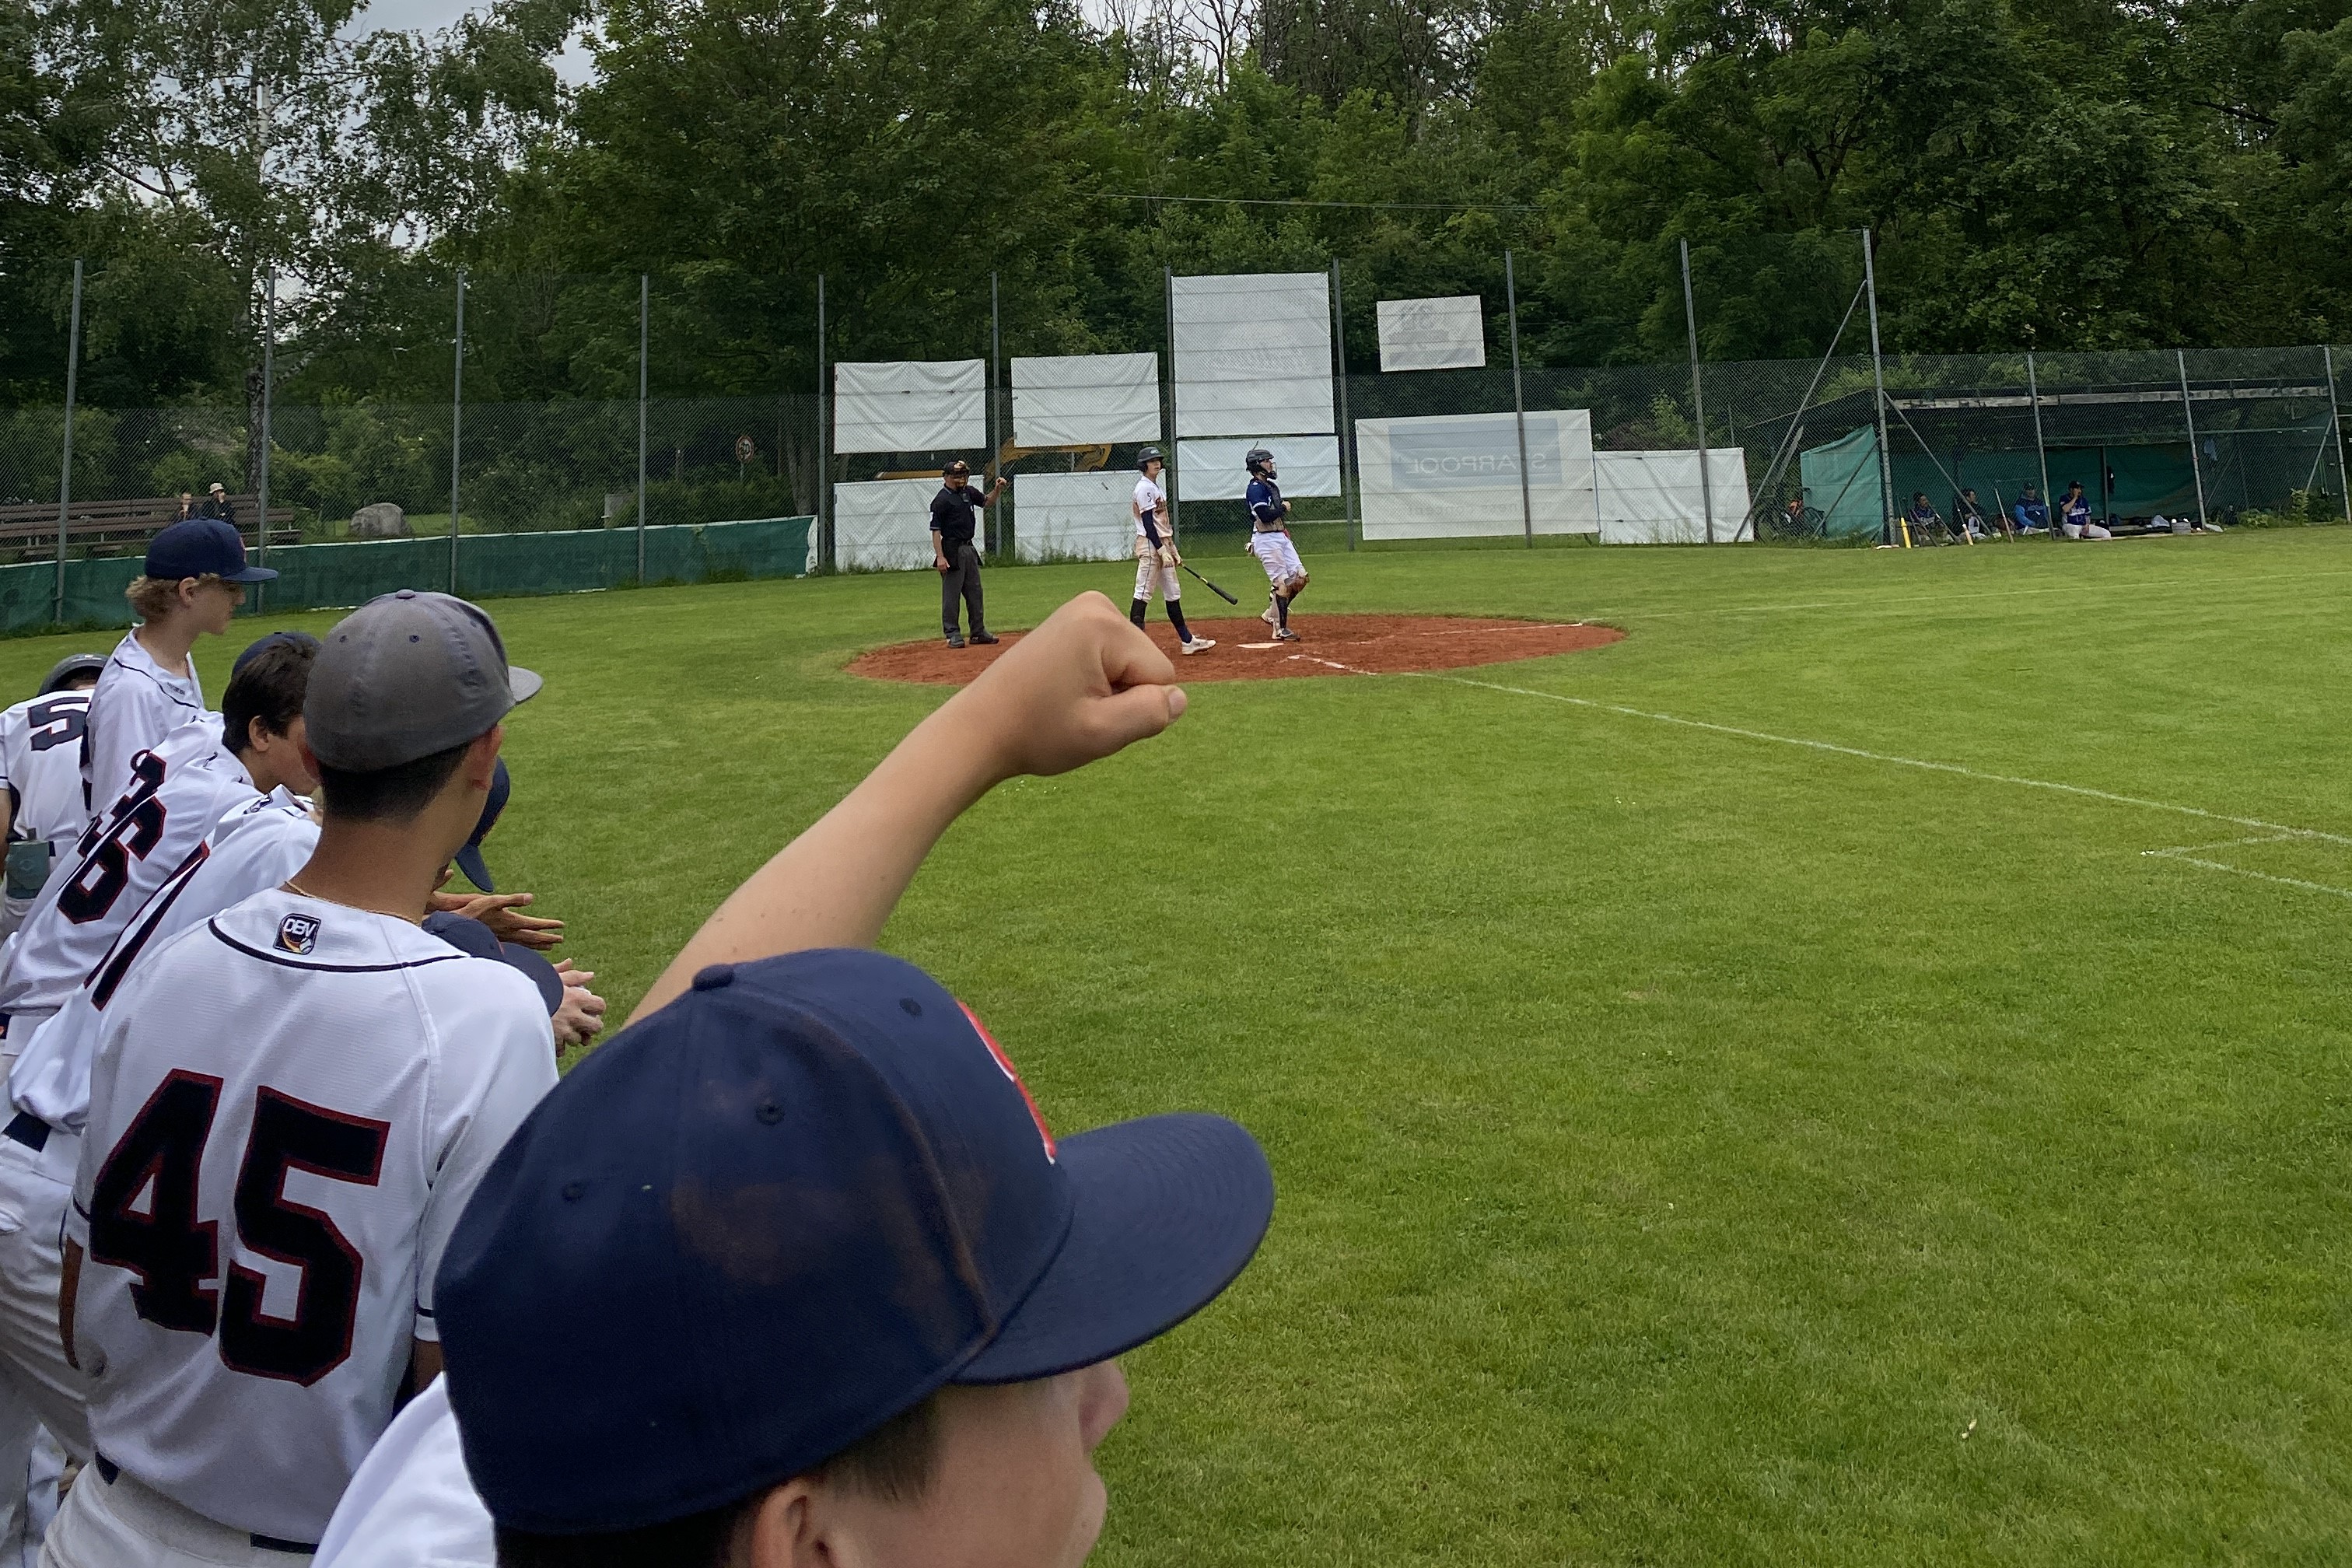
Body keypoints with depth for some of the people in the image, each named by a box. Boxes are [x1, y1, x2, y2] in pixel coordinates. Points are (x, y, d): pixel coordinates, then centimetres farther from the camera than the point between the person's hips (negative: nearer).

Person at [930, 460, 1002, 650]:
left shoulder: (968, 492, 10)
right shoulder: (941, 500, -13)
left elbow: (987, 502, 26)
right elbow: (935, 531, -16)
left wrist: (998, 490, 5)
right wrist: (940, 557, -24)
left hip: (969, 549, 8)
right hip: (952, 550, -8)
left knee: (975, 592, 12)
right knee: (951, 594, -4)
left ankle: (978, 632, 20)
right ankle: (953, 634, 2)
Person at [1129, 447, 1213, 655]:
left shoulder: (1157, 487, 19)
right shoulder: (1144, 487, -11)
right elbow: (1147, 523, -18)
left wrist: (1173, 551, 19)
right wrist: (1163, 551, -22)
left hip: (1163, 545, 10)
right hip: (1150, 546, -10)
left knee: (1173, 593, 11)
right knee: (1143, 593, -11)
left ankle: (1187, 640, 16)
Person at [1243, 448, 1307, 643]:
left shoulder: (1271, 485, 17)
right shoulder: (1255, 489, -13)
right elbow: (1265, 515, -24)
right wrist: (1284, 507, -9)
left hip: (1281, 537, 9)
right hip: (1267, 540, -9)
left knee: (1300, 577, 5)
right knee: (1282, 582, -9)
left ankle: (1272, 614, 17)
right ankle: (1280, 629, -3)